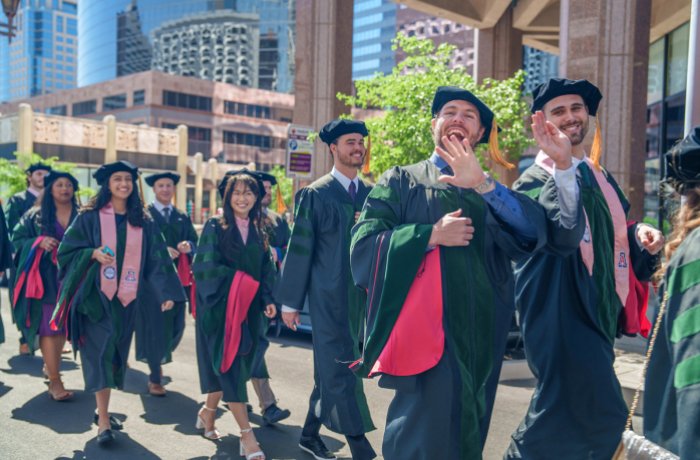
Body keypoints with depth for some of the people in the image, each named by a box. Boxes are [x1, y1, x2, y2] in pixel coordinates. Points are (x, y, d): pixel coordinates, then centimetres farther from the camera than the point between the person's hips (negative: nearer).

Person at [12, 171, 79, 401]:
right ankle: (55, 381, -4)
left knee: (63, 325, 10)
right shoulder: (35, 215, 5)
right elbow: (17, 238, 4)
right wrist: (38, 242, -14)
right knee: (49, 326, -6)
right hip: (45, 278, -2)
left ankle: (50, 365, 33)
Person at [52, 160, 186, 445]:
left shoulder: (142, 221, 7)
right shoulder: (90, 216, 0)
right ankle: (103, 420, -5)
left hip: (126, 296, 3)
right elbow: (67, 250, 0)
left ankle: (102, 410, 26)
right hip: (96, 294, -3)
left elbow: (157, 259, 4)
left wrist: (166, 292, -5)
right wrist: (93, 253, -19)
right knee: (100, 351, -8)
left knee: (117, 353, 10)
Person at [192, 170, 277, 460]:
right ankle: (247, 434, -2)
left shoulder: (258, 231, 10)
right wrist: (237, 279, -18)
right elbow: (204, 266, -13)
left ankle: (208, 411, 35)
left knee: (238, 364, 12)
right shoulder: (215, 227, -5)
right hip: (220, 304, -5)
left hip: (247, 306, 6)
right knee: (228, 364, -5)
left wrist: (267, 299, 0)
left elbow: (265, 270, 12)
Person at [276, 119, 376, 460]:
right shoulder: (315, 194, -4)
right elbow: (299, 249, -5)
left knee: (330, 370, 16)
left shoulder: (371, 194, 10)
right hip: (328, 295, -5)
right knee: (339, 371, -4)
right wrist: (290, 302, -5)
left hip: (360, 295, 5)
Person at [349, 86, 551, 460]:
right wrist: (431, 234, -15)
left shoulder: (492, 191, 14)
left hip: (478, 332, 4)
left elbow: (534, 231, -7)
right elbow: (364, 244, -5)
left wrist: (482, 183, -20)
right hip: (423, 329, -4)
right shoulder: (401, 181, 7)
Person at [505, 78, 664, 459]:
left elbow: (614, 236, 24)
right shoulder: (534, 180, -9)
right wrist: (562, 167, -39)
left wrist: (640, 235, 2)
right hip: (561, 312, -8)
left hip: (598, 312, 8)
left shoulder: (601, 177, 15)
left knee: (562, 415, 16)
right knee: (602, 416, -13)